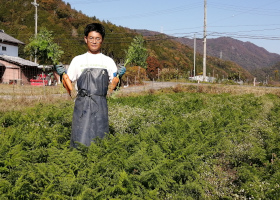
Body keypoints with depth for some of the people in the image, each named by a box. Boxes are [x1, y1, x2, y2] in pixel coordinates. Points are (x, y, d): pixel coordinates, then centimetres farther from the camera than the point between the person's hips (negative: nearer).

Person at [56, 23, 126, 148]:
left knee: (100, 138, 2)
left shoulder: (108, 61, 11)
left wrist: (119, 76, -5)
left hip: (100, 104, 1)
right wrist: (62, 74, -6)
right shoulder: (78, 60, 9)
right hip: (82, 103, -1)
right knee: (80, 138, -6)